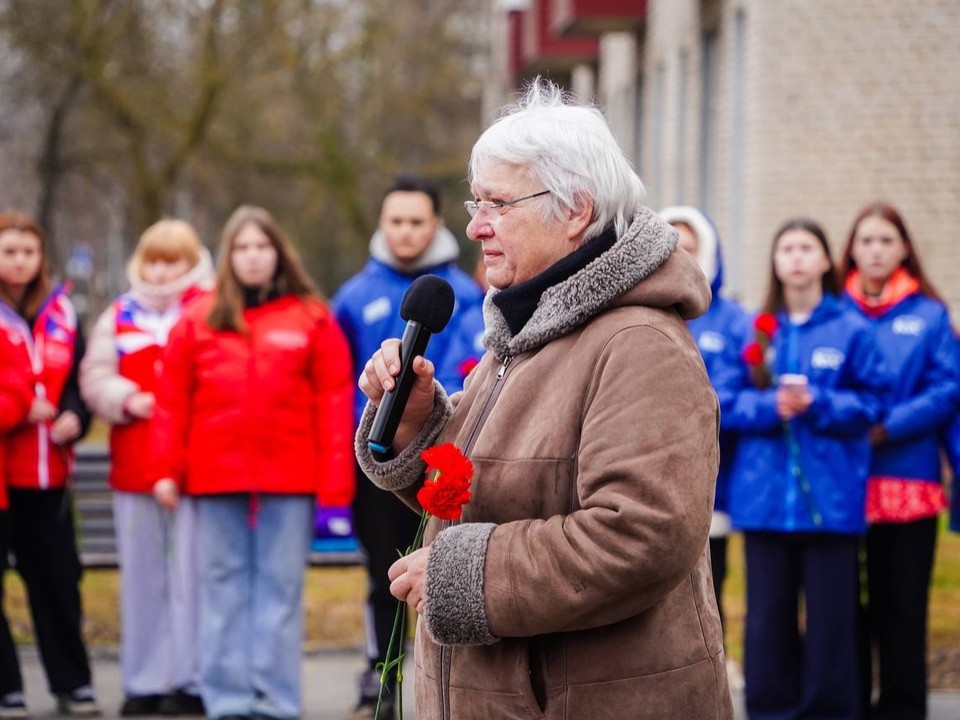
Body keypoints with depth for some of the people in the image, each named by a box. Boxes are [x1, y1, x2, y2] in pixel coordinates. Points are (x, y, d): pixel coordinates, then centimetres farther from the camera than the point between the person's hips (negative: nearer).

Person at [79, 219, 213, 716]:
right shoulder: (119, 316, 14)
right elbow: (95, 378, 9)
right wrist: (128, 400, -8)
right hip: (133, 465, 4)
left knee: (190, 574, -5)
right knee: (140, 576, 8)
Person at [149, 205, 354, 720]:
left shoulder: (312, 318, 4)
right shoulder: (198, 320, 8)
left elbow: (335, 401, -1)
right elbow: (171, 399, 6)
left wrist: (335, 480, -6)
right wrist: (166, 469, 0)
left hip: (289, 480, -1)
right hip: (216, 479, 2)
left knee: (281, 587, 1)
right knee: (223, 587, 4)